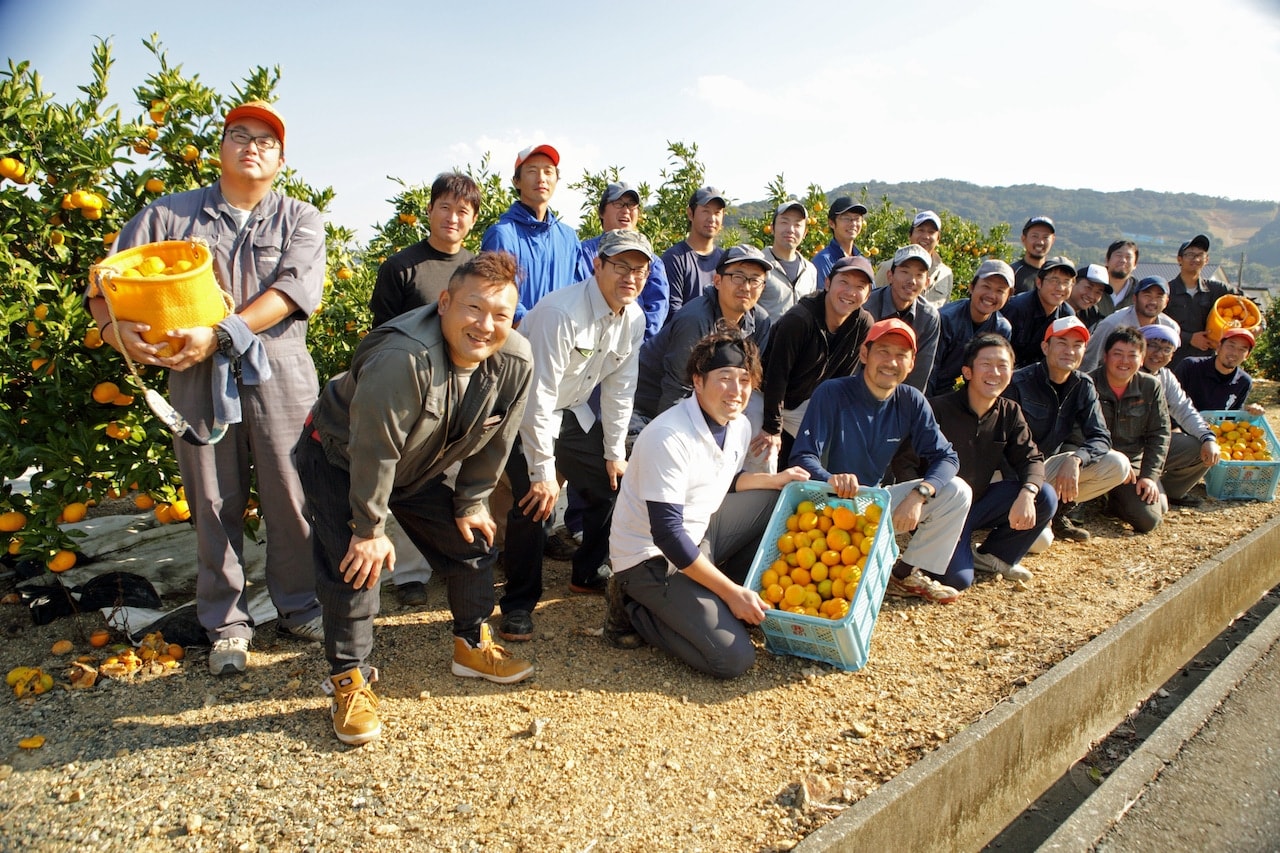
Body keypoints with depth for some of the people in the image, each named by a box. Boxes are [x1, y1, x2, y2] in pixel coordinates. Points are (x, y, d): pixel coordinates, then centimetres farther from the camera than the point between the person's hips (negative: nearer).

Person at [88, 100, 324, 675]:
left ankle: (300, 607, 22)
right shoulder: (169, 215, 12)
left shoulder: (300, 220, 9)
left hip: (279, 375, -1)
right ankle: (226, 623, 21)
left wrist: (220, 335, -18)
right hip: (196, 380, 1)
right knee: (213, 503, 7)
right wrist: (116, 328, -16)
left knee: (291, 497, 3)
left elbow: (295, 289, -8)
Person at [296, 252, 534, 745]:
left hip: (424, 467, 6)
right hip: (340, 459, -5)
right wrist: (371, 529, -23)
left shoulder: (515, 362, -21)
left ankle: (472, 645, 28)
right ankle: (349, 681, 7)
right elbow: (373, 452, -32)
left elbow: (493, 444, -6)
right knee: (355, 565, -13)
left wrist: (471, 504, 0)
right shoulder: (404, 358, -41)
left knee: (472, 542, 6)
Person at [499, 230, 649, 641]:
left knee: (612, 484, 6)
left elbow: (619, 388, 4)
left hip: (574, 413, 7)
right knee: (534, 502, -19)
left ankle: (586, 574, 28)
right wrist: (543, 472, -26)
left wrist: (615, 452, 5)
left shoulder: (633, 318, -6)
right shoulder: (560, 312, -30)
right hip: (523, 413, -7)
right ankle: (518, 604, 0)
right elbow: (537, 397, -29)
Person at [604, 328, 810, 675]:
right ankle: (633, 610, 1)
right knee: (734, 658, -17)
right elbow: (667, 534, -28)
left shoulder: (739, 427, -1)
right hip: (651, 558, -9)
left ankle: (712, 603, 9)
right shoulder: (669, 438, -27)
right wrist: (732, 592, -24)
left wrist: (774, 480, 1)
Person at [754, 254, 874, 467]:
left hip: (805, 405, 6)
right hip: (765, 399, -6)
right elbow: (777, 375, -25)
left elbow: (841, 378, 0)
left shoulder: (863, 325, -10)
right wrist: (772, 428, -23)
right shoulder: (798, 319, -28)